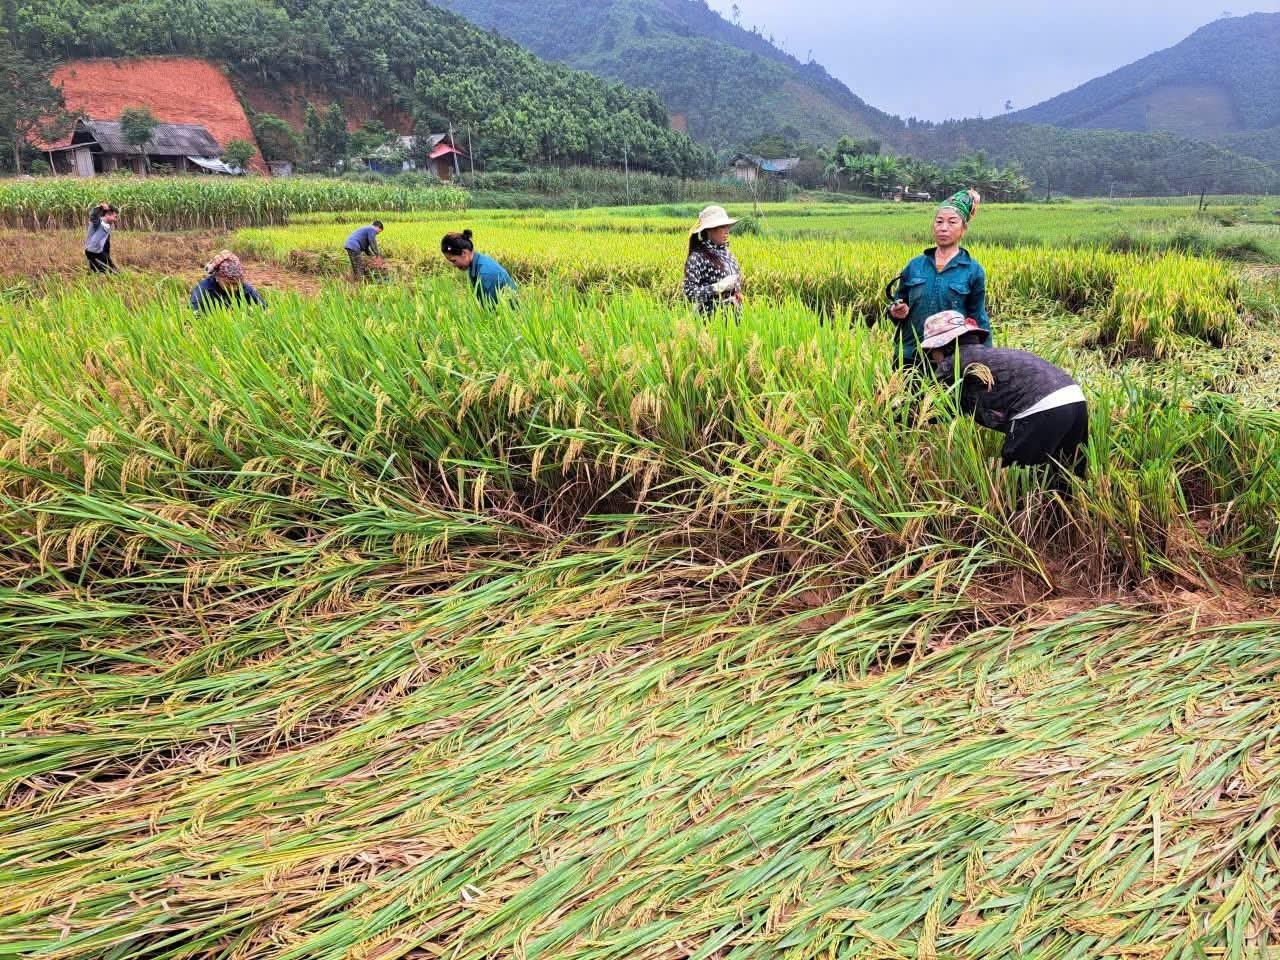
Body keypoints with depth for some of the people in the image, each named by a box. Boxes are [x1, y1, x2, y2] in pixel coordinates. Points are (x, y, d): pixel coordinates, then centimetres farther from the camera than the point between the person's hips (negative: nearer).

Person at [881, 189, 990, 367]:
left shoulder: (973, 270, -1)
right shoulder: (914, 265, 7)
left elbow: (978, 321, 2)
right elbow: (897, 303, 16)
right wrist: (896, 312, -8)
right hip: (908, 357, 2)